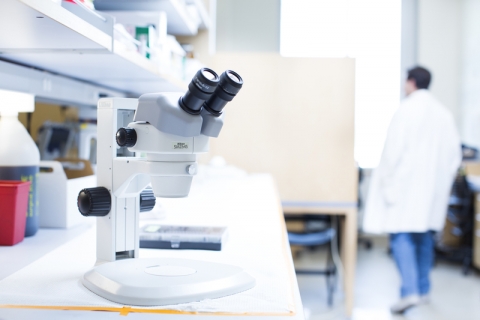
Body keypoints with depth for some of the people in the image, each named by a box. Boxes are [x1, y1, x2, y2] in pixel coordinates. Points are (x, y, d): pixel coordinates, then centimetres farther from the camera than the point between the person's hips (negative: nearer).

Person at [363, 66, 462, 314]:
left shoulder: (406, 110, -10)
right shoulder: (444, 113, 9)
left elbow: (393, 150, -14)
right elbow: (454, 154, 11)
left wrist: (386, 182, -7)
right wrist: (443, 182, 19)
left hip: (406, 186, -7)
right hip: (434, 190, 7)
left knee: (401, 236, -5)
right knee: (424, 237, 16)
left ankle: (410, 291, -16)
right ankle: (423, 289, 24)